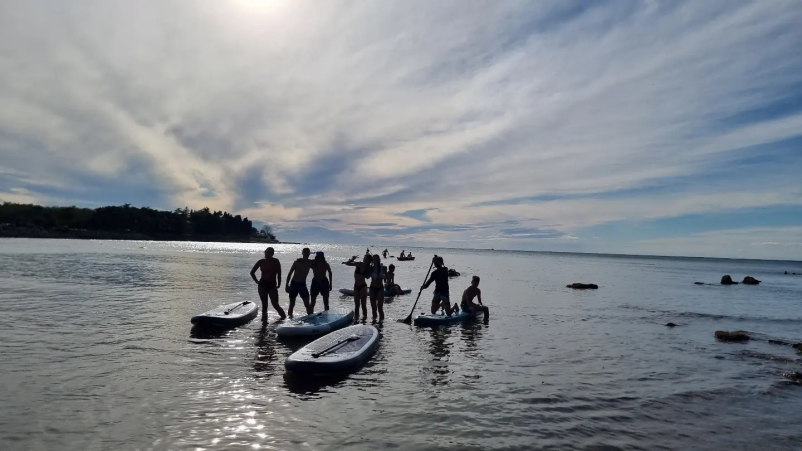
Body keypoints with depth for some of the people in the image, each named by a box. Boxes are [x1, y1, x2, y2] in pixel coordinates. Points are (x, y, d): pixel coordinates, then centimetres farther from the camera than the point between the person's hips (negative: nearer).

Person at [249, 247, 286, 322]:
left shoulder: (276, 261, -2)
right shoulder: (261, 261, 3)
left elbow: (279, 274, -1)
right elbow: (252, 272, 11)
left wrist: (278, 284, -7)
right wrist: (257, 282, 5)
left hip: (272, 285, -2)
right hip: (262, 284, 2)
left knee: (275, 304, -4)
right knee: (264, 304, 6)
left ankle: (283, 315, 19)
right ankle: (264, 319, 15)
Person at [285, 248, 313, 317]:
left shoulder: (310, 263, 1)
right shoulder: (297, 262, -9)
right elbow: (290, 273, -7)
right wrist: (287, 285, -11)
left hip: (302, 284, 3)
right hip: (294, 284, -3)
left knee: (307, 304, -1)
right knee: (292, 304, 3)